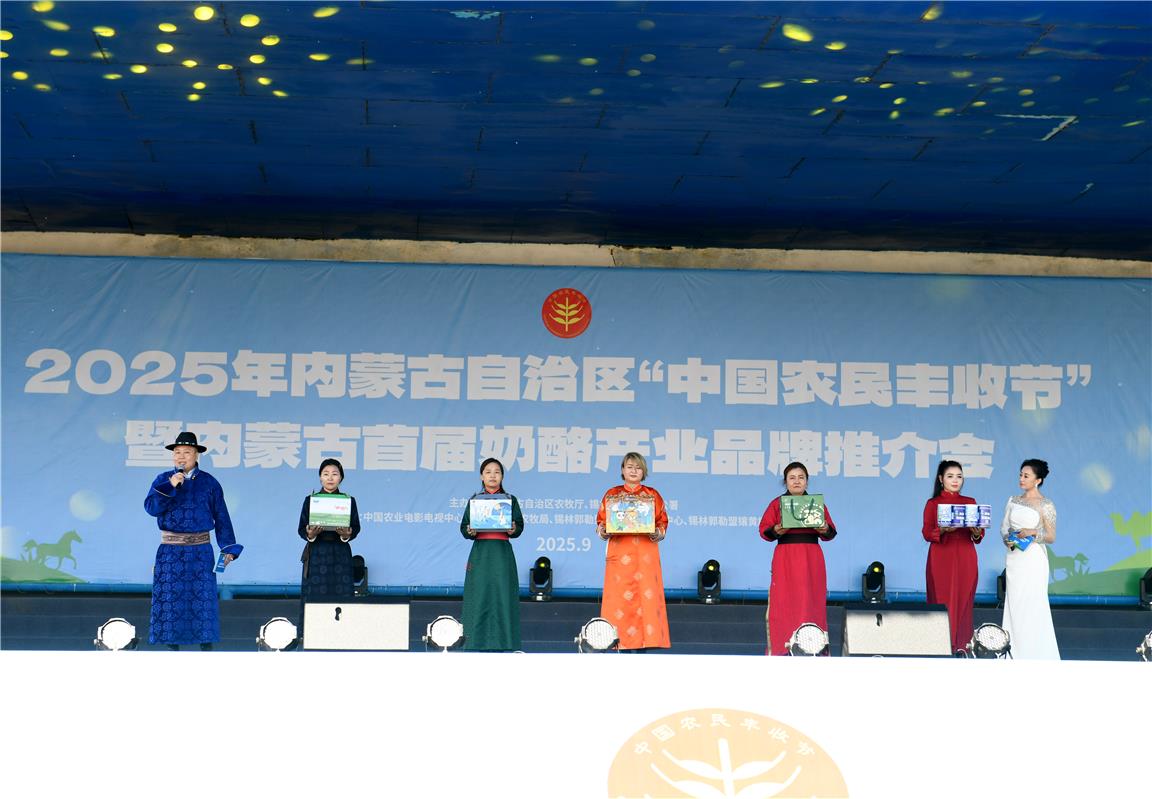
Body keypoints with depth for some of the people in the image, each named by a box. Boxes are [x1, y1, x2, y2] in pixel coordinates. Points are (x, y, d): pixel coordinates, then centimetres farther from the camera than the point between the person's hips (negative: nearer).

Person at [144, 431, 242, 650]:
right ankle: (172, 647, 7)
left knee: (203, 600, -1)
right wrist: (170, 486, -19)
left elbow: (221, 518, 6)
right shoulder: (163, 480, 6)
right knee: (170, 600, 0)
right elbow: (151, 508, -9)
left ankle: (206, 646, 5)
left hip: (200, 551, 0)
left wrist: (228, 548, 1)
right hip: (170, 551, 0)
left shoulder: (209, 482, 5)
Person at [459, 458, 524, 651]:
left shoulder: (510, 500, 8)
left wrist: (513, 529, -17)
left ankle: (503, 645, -1)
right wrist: (470, 531, -15)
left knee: (503, 596, -4)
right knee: (479, 597, -3)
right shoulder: (474, 500, 9)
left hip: (502, 553, 0)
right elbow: (464, 528, 6)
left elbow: (519, 525, 4)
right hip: (480, 553, 0)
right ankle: (478, 644, 2)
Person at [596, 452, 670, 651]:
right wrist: (604, 531, -11)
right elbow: (601, 522, 10)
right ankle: (621, 643, -2)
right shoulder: (611, 494, 10)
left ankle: (640, 644, -4)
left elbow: (662, 523, 9)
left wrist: (657, 533, -11)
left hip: (645, 555, 0)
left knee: (644, 596, -6)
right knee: (619, 597, -5)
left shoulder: (653, 495, 9)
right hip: (619, 554, 0)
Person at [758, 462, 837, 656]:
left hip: (811, 558, 1)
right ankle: (782, 648, -3)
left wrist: (825, 530, -14)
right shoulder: (777, 504, 7)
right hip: (785, 558, -1)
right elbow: (764, 530, 3)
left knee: (811, 602, -2)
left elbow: (831, 532, 8)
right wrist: (776, 530, -17)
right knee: (784, 602, -5)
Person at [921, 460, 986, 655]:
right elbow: (926, 533, -2)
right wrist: (943, 530, -21)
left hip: (965, 558, 2)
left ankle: (961, 644, 2)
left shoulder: (970, 503, 12)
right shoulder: (933, 503, 5)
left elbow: (980, 535, 10)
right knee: (942, 601, -5)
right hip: (941, 558, -2)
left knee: (963, 600, -1)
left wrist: (976, 531, -13)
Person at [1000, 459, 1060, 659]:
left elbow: (1051, 537, -3)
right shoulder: (1013, 501, 11)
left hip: (1034, 559, -5)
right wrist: (1008, 540, -5)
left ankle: (1037, 655, 2)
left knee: (1033, 605, -5)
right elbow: (1004, 527, 15)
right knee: (1014, 604, 5)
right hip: (1014, 558, 5)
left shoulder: (1045, 505, -4)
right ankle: (1016, 653, 10)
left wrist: (1033, 532, -19)